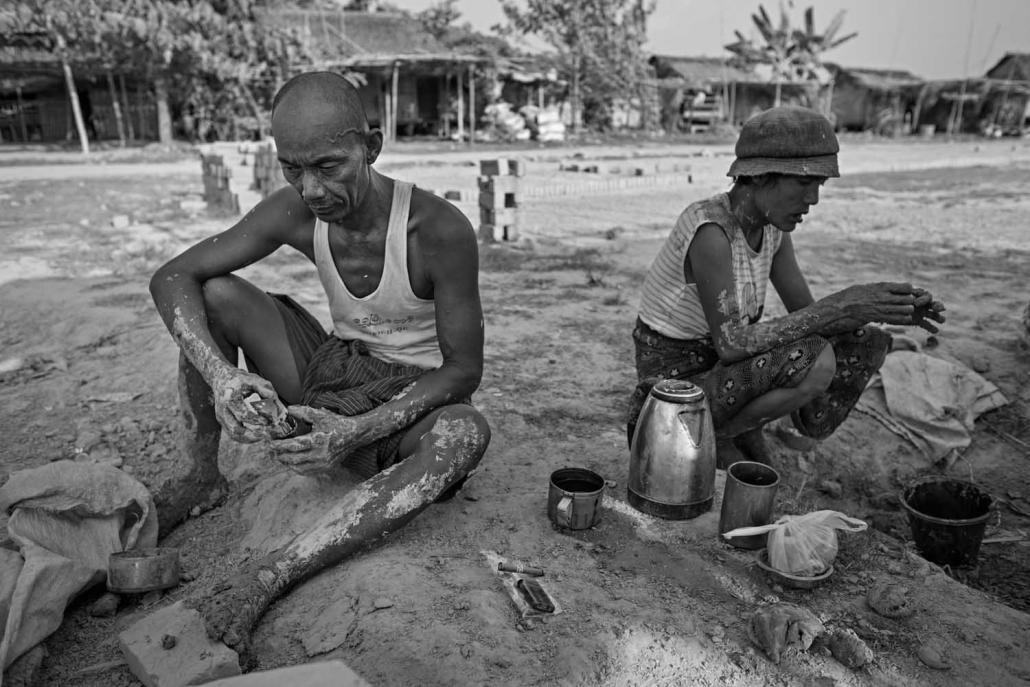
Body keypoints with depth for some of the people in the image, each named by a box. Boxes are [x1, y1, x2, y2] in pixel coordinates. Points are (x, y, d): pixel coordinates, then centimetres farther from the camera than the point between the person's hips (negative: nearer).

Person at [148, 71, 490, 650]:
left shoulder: (441, 230, -25)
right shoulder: (296, 211, -12)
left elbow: (464, 369, -20)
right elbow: (172, 277, -9)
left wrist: (357, 431, -33)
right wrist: (219, 373, -29)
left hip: (405, 403, -3)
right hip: (326, 376, 4)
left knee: (466, 434, -37)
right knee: (216, 295, -13)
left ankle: (267, 579, -36)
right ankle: (203, 481, 0)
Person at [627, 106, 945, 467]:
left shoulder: (773, 225, -1)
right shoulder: (709, 231, -28)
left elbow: (807, 314, 2)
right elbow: (731, 343, -32)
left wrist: (885, 307, -15)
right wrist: (840, 305, -32)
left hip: (724, 373, 8)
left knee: (870, 344, 0)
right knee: (814, 361, -31)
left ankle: (741, 431, 7)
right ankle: (712, 434, -5)